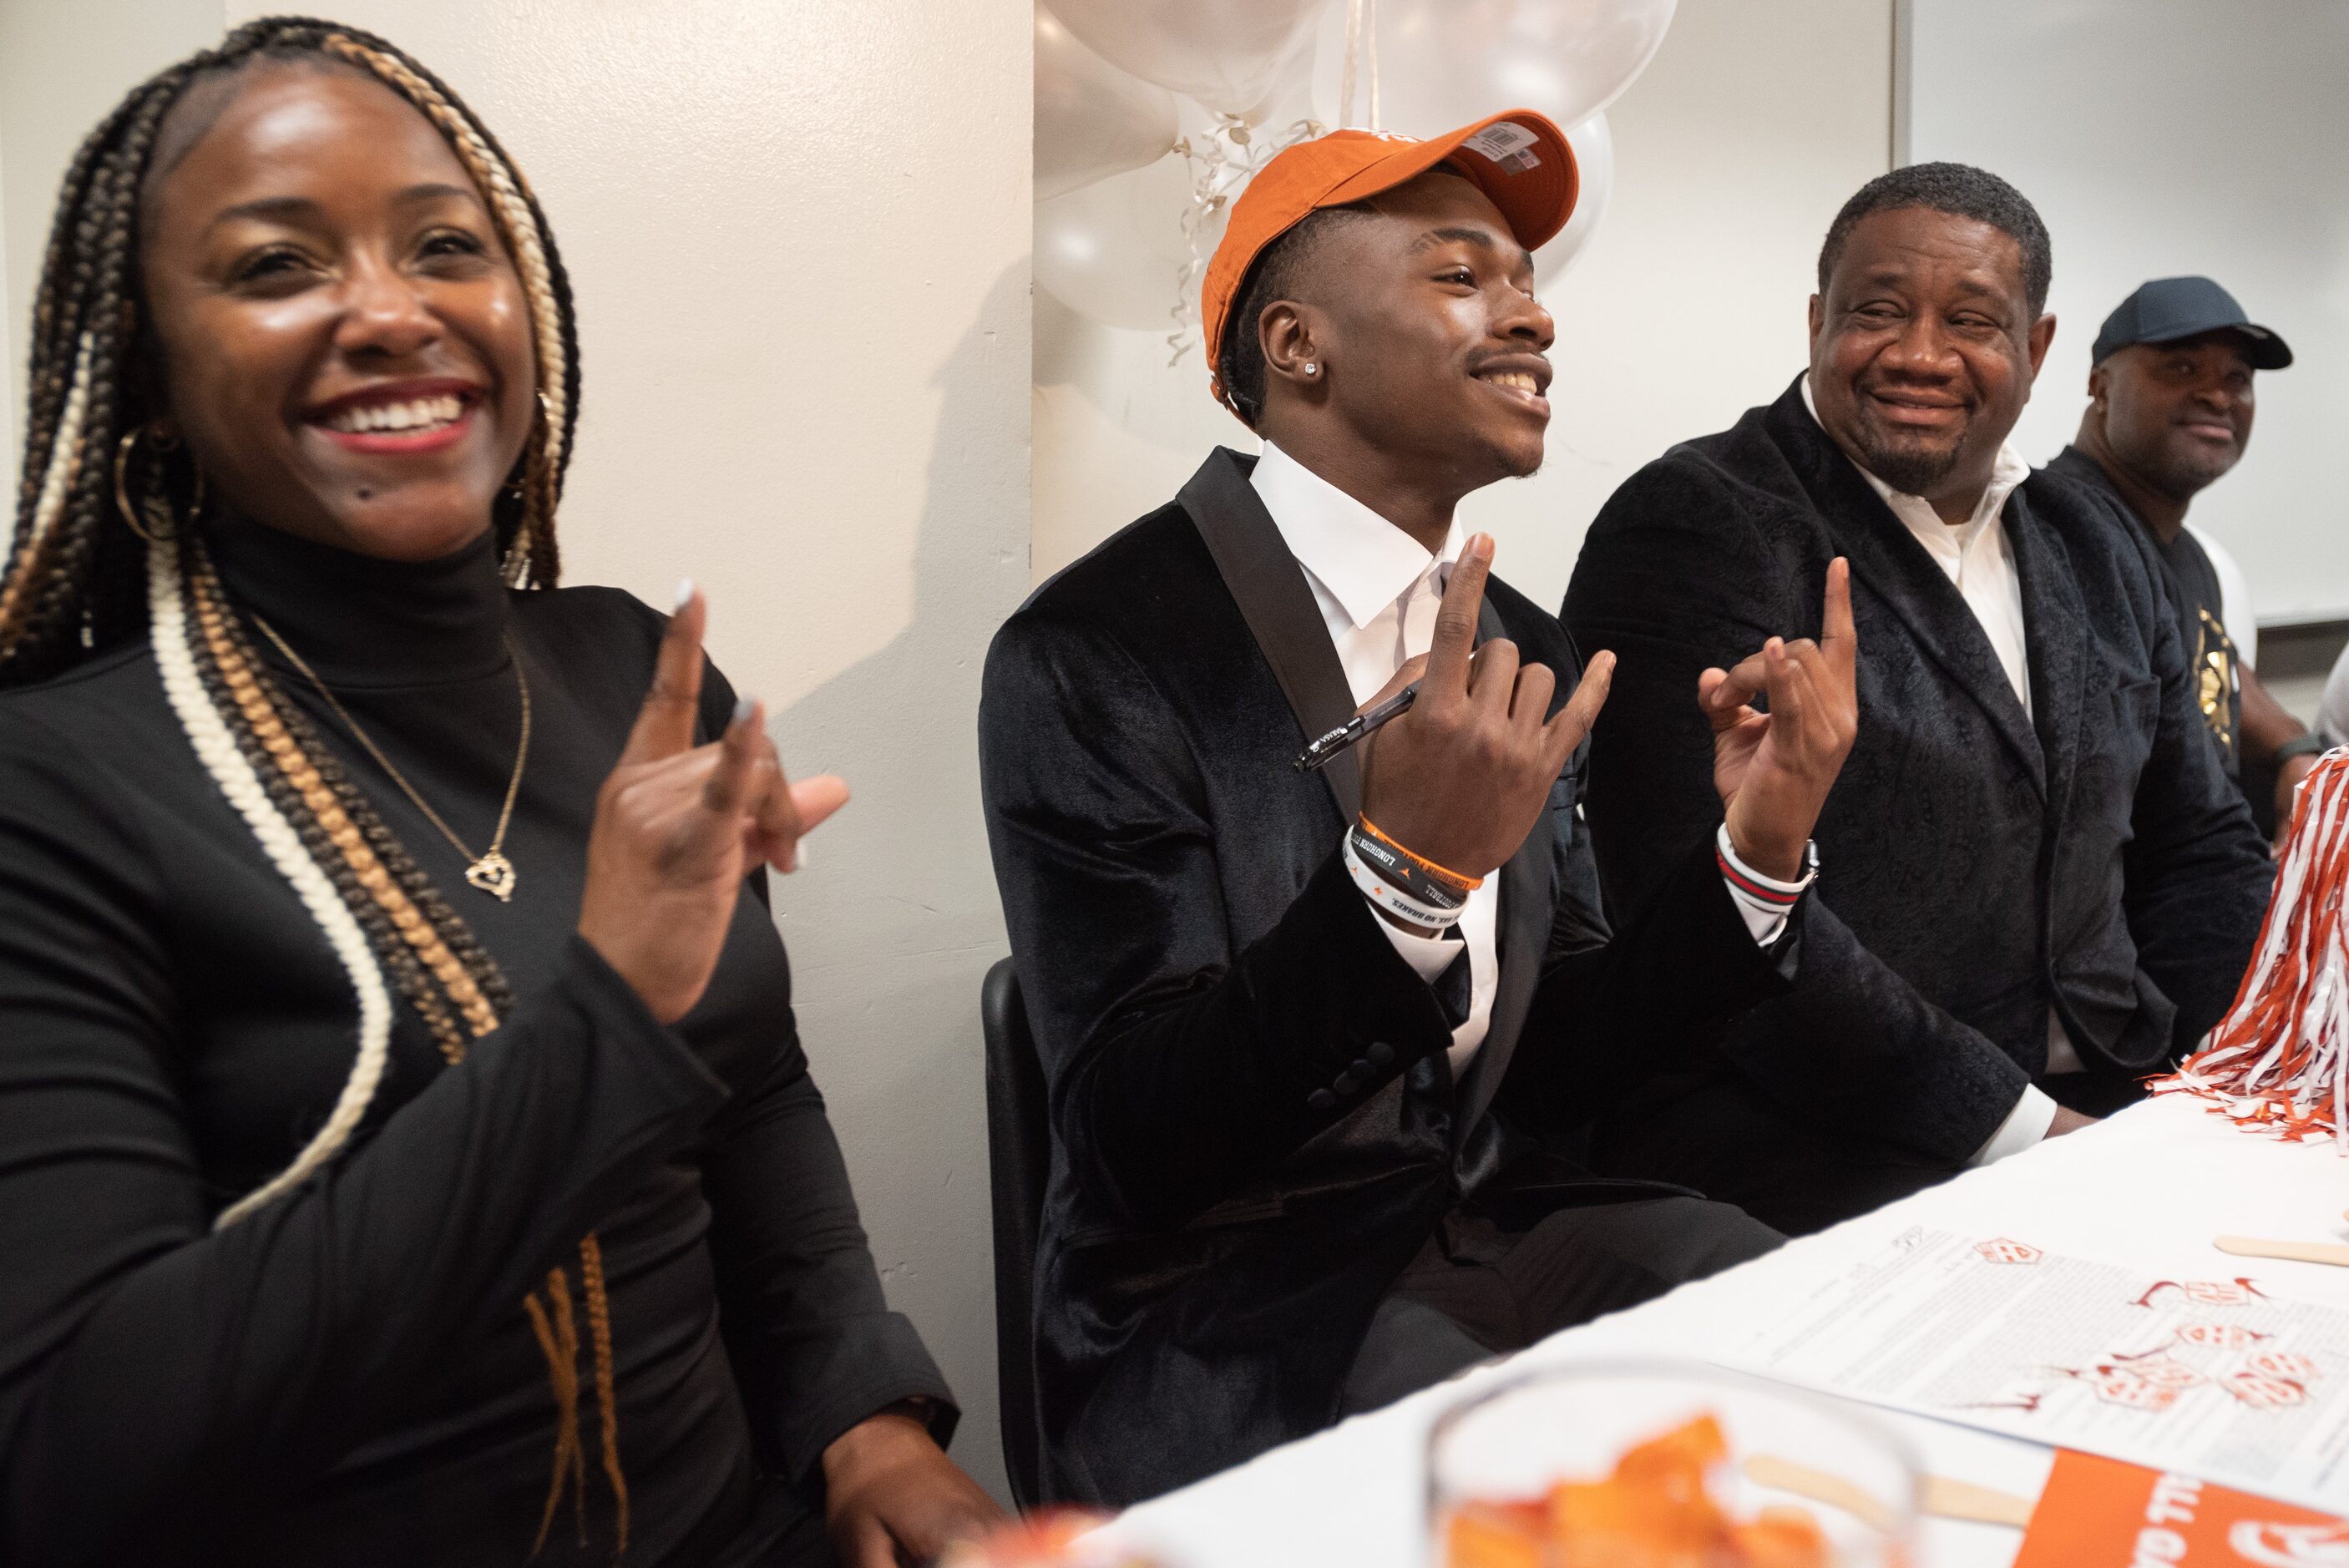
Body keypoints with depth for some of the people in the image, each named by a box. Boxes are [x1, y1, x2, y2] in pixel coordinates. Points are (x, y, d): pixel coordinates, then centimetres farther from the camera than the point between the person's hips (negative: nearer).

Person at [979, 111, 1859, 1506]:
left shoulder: (1525, 653, 6)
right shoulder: (1095, 656, -15)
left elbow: (1550, 1068, 5)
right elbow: (1135, 1148, -20)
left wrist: (1758, 852, -9)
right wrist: (1404, 872, -33)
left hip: (1509, 1224, 6)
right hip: (1227, 1308, -6)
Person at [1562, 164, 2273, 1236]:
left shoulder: (2100, 552, 16)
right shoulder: (1695, 528, -9)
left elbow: (2202, 848, 21)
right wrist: (2020, 1125, -15)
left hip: (2103, 1115, 8)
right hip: (1815, 1175, -8)